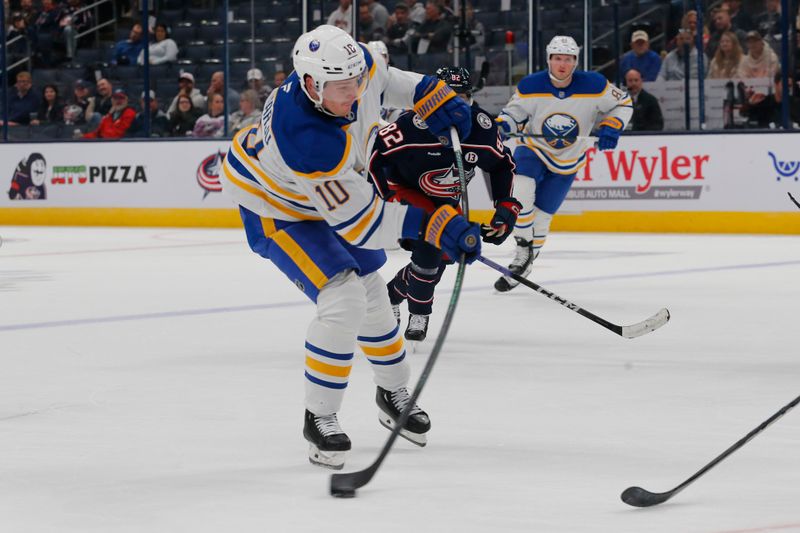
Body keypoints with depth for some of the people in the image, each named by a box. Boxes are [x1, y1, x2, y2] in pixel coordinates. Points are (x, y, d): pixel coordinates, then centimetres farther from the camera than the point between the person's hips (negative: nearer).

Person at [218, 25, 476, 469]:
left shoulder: (357, 64, -25)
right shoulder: (305, 138, -43)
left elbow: (386, 79, 4)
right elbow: (359, 222, -37)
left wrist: (438, 100, -8)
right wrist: (433, 225, -42)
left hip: (332, 192, 8)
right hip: (277, 210, -8)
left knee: (372, 294, 17)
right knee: (343, 300, -21)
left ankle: (394, 392, 41)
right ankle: (319, 418, -3)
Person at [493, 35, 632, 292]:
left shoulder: (593, 85, -18)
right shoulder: (530, 86, -17)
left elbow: (623, 103, -3)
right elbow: (515, 110, -3)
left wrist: (611, 127, -19)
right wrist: (500, 126, -25)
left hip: (566, 162, 0)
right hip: (532, 148, 0)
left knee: (540, 216, 2)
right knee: (521, 191, -28)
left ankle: (522, 267, 21)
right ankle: (522, 251, -12)